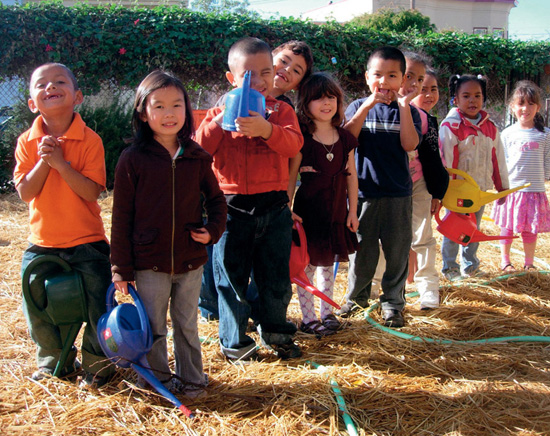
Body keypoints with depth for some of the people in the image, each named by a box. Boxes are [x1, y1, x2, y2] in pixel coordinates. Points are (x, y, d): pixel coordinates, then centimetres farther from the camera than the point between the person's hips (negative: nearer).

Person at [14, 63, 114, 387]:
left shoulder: (90, 140, -10)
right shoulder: (28, 142, 0)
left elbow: (92, 192, -18)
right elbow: (25, 192, -7)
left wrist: (61, 162, -25)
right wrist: (43, 161, -19)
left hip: (87, 241, -3)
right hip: (43, 242, 3)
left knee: (99, 305, 1)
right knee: (36, 306, 10)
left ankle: (98, 364, 23)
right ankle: (55, 361, 33)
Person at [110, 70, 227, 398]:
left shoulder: (197, 157, 1)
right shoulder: (133, 160, -7)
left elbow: (216, 199, 15)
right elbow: (122, 216, -5)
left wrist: (213, 230, -4)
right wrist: (121, 267, -6)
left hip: (191, 259, 2)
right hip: (149, 263, -2)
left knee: (187, 323, 16)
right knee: (153, 327, 10)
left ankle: (192, 379, 31)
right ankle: (159, 380, 28)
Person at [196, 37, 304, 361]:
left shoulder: (282, 111, 5)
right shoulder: (220, 113, 4)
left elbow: (294, 143, -15)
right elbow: (198, 150, -7)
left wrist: (266, 129, -32)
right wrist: (219, 122, -21)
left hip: (273, 207, 1)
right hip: (232, 208, -1)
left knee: (276, 277, 13)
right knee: (232, 276, 8)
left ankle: (276, 332, 33)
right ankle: (234, 340, 24)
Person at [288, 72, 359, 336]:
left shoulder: (345, 138, 5)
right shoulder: (302, 138, -9)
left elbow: (351, 176, 10)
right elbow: (290, 176, -9)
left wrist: (352, 211, 9)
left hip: (336, 210, 5)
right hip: (308, 210, -5)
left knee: (328, 264, 16)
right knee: (307, 265, 2)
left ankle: (327, 313, 28)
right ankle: (308, 318, 13)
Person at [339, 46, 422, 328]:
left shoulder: (407, 111, 4)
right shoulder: (359, 107, 4)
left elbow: (409, 144, -12)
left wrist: (404, 107, -14)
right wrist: (366, 107, -18)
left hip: (398, 193, 1)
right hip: (363, 191, 0)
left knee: (397, 251, 6)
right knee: (362, 250, 8)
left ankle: (392, 302, 22)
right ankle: (357, 295, 28)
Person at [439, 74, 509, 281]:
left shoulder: (490, 127, 6)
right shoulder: (450, 126, -12)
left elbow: (497, 157, 12)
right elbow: (445, 159, -14)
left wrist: (502, 185, 13)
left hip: (480, 188, 5)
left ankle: (469, 265, 30)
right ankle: (449, 267, 18)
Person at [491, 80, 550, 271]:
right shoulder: (508, 133, 1)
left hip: (534, 189, 1)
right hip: (511, 188, 0)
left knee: (531, 229, 9)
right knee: (507, 227, 7)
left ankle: (529, 263, 23)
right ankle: (505, 261, 22)